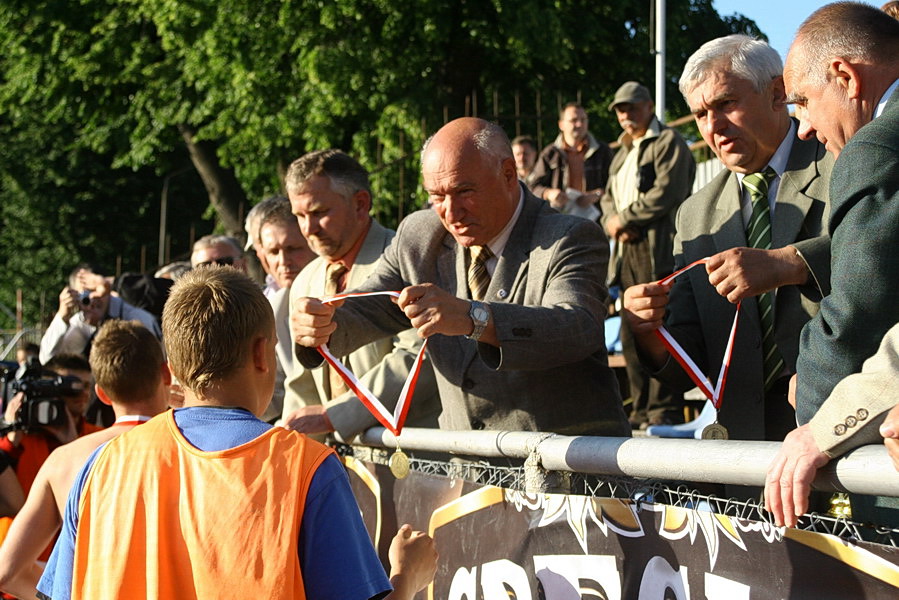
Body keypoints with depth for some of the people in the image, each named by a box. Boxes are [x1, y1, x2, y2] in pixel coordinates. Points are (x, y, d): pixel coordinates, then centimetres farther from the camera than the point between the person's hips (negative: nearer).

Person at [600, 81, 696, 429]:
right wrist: (612, 221, 1)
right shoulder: (622, 155, 27)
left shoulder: (669, 142, 0)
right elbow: (608, 198, 25)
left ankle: (665, 410, -10)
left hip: (658, 252, -8)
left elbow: (666, 191, -12)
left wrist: (624, 218, -6)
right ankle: (641, 410, 10)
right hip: (628, 251, 8)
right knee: (631, 335, 6)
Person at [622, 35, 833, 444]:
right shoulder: (695, 215, 19)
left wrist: (787, 264, -26)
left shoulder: (844, 166, 4)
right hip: (752, 441, 7)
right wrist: (652, 337, -6)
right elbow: (689, 370, 15)